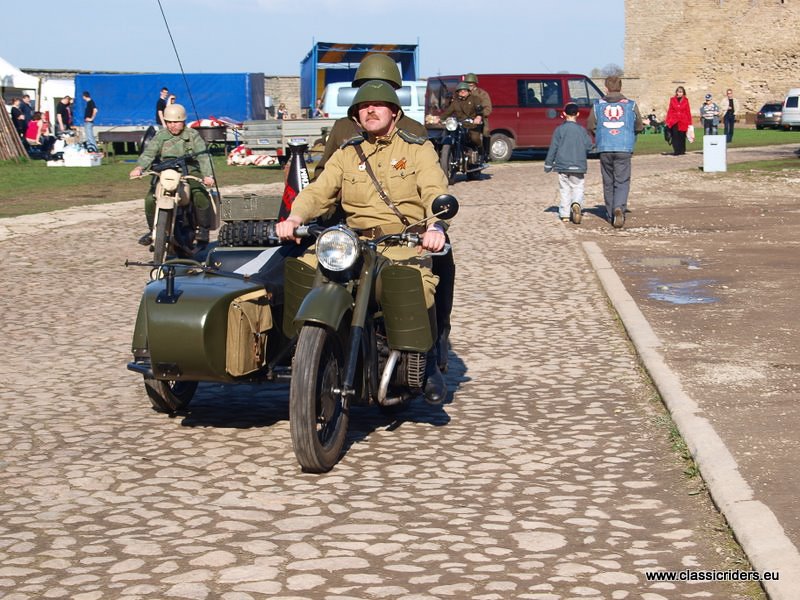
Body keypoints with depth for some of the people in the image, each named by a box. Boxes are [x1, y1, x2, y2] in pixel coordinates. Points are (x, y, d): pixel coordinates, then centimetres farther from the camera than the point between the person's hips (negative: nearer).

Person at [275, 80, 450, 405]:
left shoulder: (418, 149, 8)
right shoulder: (347, 154, 19)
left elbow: (436, 192, -7)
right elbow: (318, 192, 7)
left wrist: (435, 225, -30)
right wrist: (295, 217, -16)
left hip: (405, 241, -3)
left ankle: (427, 361, -7)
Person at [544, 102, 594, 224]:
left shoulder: (559, 130, -3)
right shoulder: (582, 130, -2)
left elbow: (553, 148, -2)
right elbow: (589, 147, 1)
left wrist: (548, 164, 6)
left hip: (562, 166, 0)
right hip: (578, 166, 0)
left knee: (564, 190, 8)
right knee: (578, 188, 6)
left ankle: (565, 214, 5)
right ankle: (576, 204, -23)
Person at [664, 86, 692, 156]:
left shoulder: (685, 100, 5)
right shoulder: (672, 100, 5)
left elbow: (688, 111, 6)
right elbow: (670, 110, 5)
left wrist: (689, 122, 4)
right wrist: (667, 120, 1)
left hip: (683, 121, 0)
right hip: (674, 121, 0)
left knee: (682, 136, 4)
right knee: (675, 136, -8)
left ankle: (682, 150, 15)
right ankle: (676, 151, -6)